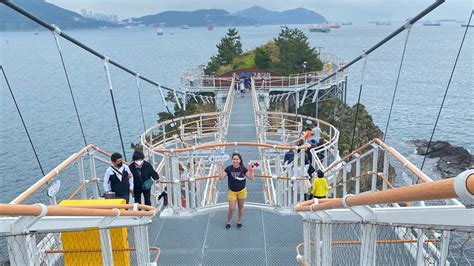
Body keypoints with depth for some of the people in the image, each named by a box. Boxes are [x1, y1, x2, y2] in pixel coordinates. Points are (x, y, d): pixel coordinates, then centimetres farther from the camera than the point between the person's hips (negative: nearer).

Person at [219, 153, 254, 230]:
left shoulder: (243, 169, -10)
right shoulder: (229, 168, -12)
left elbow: (251, 178, -10)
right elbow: (221, 177, -17)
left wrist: (251, 171, -25)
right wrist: (221, 168, -25)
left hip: (242, 191, 1)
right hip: (231, 192, -1)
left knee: (241, 207, 15)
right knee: (231, 208, 1)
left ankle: (239, 222, 34)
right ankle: (229, 222, 25)